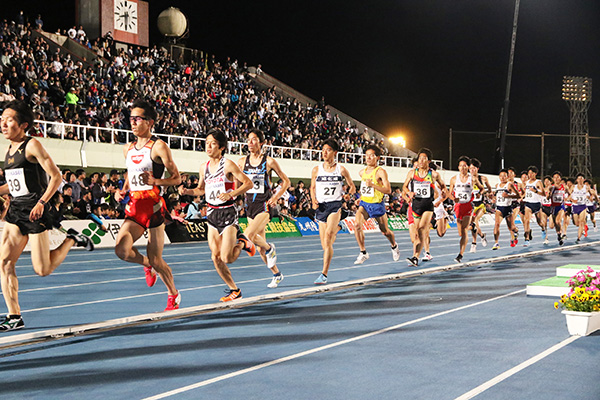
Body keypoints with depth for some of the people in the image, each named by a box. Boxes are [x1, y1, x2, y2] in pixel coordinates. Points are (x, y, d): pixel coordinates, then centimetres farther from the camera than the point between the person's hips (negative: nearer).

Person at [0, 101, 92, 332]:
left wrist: (41, 203, -23)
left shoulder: (32, 146, -10)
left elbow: (56, 177, -13)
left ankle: (72, 240, 19)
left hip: (34, 212, -7)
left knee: (42, 270, -6)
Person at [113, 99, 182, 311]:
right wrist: (123, 190, 10)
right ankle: (147, 265, 18)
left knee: (156, 260, 0)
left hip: (153, 206, -6)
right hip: (134, 206, 6)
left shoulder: (158, 146, -6)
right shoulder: (128, 148, 15)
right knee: (122, 250, -16)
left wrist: (156, 181, -22)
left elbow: (176, 178, -5)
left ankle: (173, 294, 25)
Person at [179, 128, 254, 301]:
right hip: (212, 214, 6)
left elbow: (248, 183, -11)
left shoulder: (228, 165, -11)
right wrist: (186, 191, 2)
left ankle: (242, 242, 20)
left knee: (227, 258, -12)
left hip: (228, 213, -6)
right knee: (216, 258, 4)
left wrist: (230, 194, -23)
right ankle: (234, 290, 21)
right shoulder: (204, 167, 7)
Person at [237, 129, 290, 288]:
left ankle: (270, 248, 4)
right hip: (250, 204, 5)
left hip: (264, 205, -5)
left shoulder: (269, 161, -5)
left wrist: (275, 197, -7)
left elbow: (285, 181, 2)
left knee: (249, 234, -26)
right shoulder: (242, 161, 5)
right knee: (260, 248, 8)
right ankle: (277, 274, 25)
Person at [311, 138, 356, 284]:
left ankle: (324, 275, -21)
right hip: (321, 206, 3)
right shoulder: (316, 170, 5)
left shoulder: (341, 169, 1)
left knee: (328, 237, -22)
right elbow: (312, 187, 16)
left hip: (335, 206, -3)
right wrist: (314, 201, -2)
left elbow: (352, 186, 13)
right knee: (324, 244, 7)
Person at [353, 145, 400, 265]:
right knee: (357, 224, -22)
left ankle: (394, 247, 45)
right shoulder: (362, 172, 6)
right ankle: (363, 253, -11)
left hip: (377, 205, -4)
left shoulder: (381, 172, -13)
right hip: (364, 204, 4)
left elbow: (388, 190, -21)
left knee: (385, 231, 12)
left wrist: (373, 185, -31)